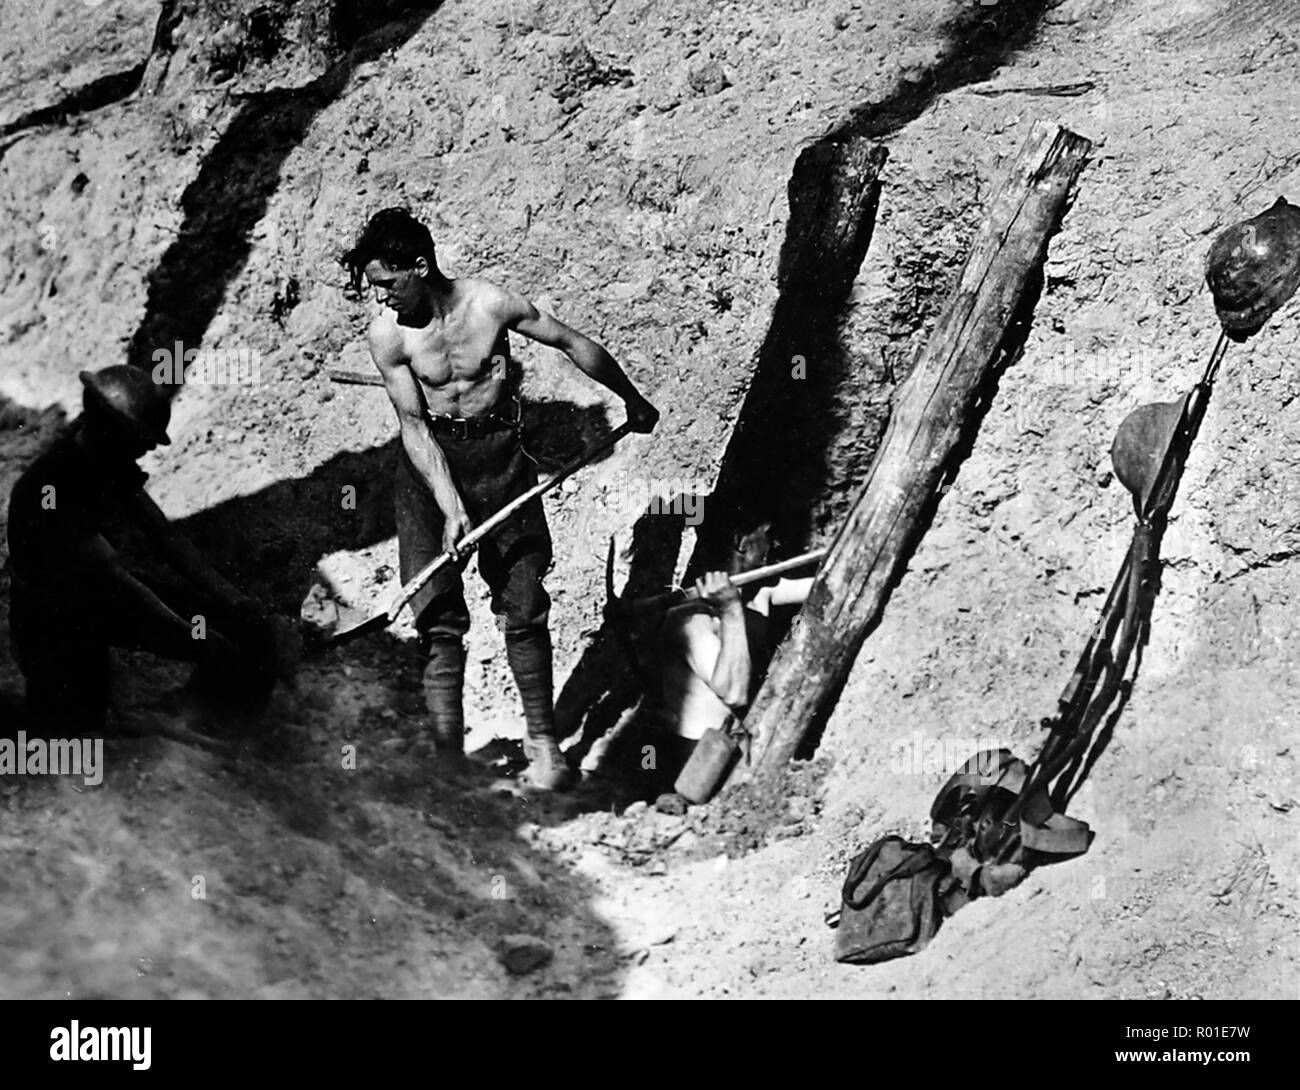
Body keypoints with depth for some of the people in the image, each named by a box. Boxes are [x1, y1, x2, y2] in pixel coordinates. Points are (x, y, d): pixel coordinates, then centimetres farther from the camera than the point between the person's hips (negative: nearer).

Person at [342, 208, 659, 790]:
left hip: (499, 452, 0)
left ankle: (542, 740, 15)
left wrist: (634, 402, 9)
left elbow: (575, 345, -2)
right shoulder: (387, 334, -11)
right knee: (438, 616, -4)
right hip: (430, 459, 1)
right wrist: (452, 508, -19)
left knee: (523, 606, 0)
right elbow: (413, 426, -10)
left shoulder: (491, 303, -14)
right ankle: (447, 751, 0)